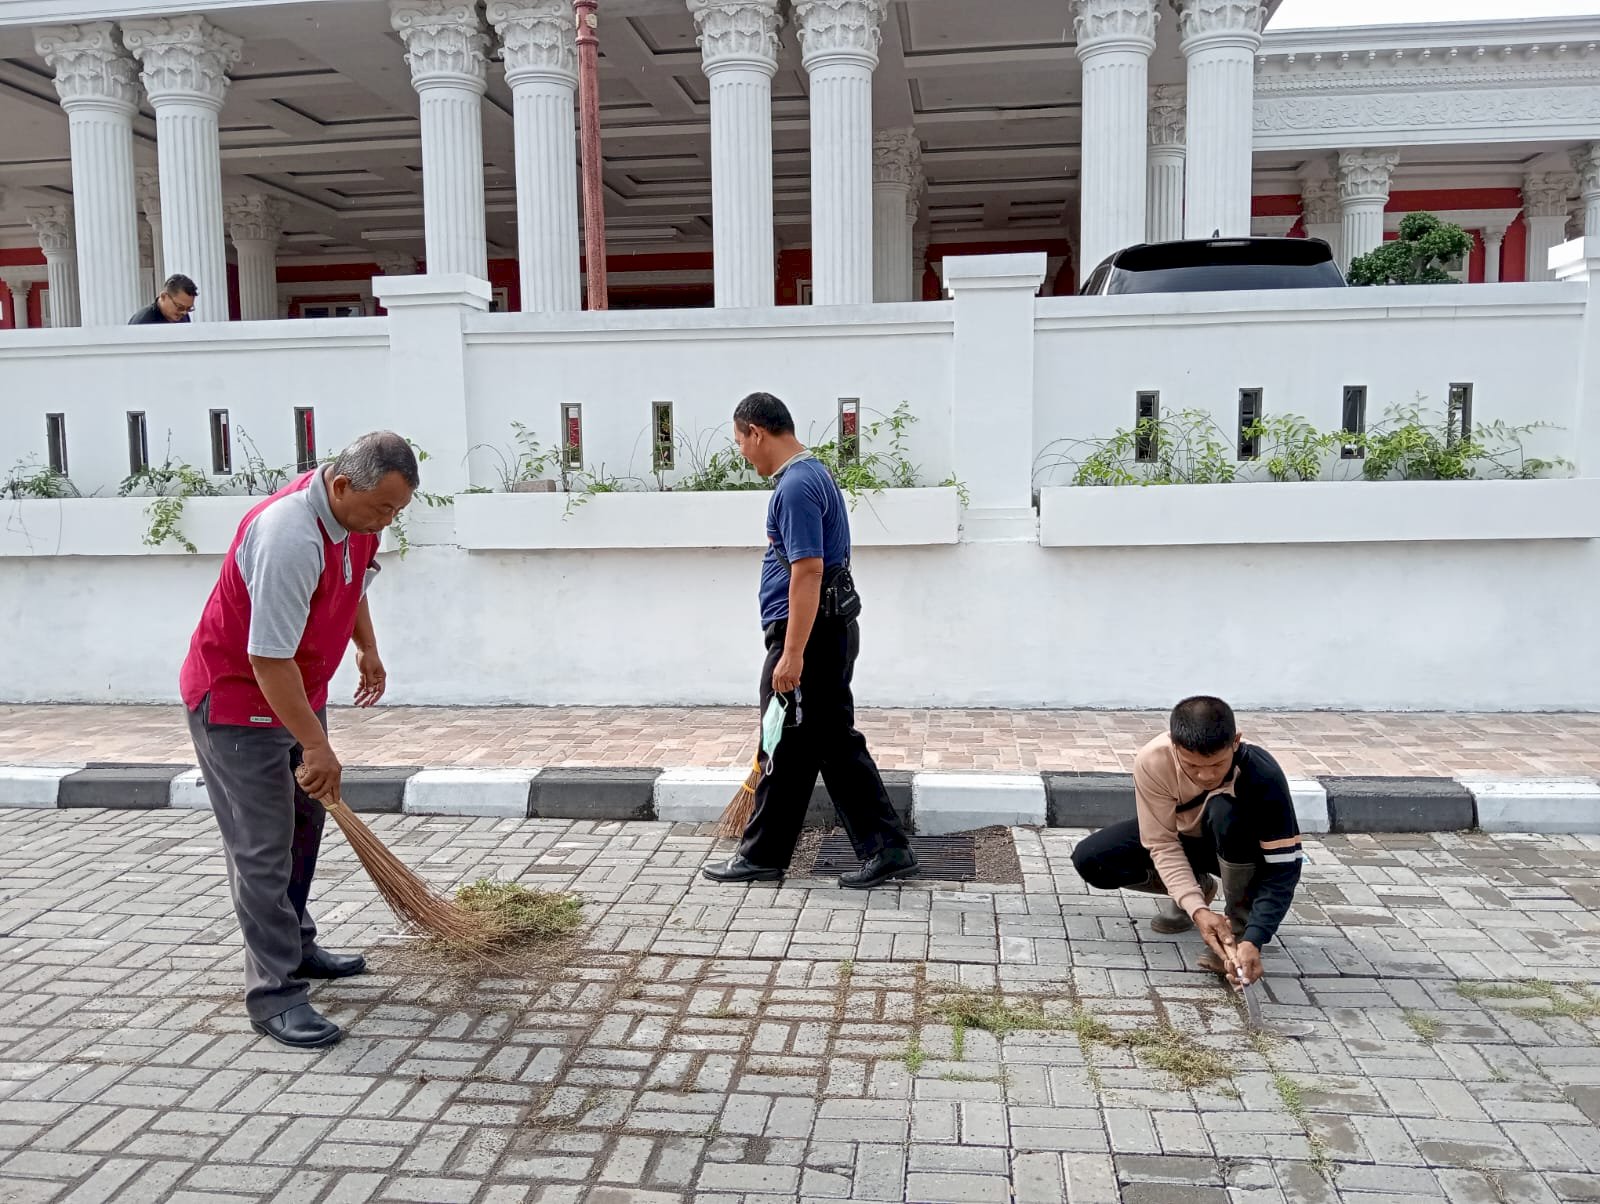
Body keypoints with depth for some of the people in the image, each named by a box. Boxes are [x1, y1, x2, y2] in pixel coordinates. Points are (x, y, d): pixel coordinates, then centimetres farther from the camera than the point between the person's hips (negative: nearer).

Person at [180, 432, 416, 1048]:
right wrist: (315, 745, -29)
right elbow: (269, 660, -33)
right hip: (236, 698, -9)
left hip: (299, 690, 9)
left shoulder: (355, 515, -5)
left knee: (304, 824, 19)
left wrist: (367, 649, 18)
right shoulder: (289, 538, -35)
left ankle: (295, 945, 35)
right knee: (262, 849, -6)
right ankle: (273, 994, 1)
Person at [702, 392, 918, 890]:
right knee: (836, 742, 12)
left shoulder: (796, 486, -17)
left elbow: (808, 572, -24)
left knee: (787, 749, 2)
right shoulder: (811, 473, 16)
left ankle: (763, 855, 16)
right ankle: (886, 848, 15)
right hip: (831, 630, 10)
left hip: (809, 633, -10)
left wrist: (792, 654, -24)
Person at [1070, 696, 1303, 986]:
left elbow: (1284, 866, -32)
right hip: (1183, 838, 3)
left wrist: (1253, 939, -43)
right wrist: (1196, 909, -39)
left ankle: (1240, 923, -13)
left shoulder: (1263, 775, -36)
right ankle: (1197, 888, 7)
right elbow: (1163, 843, -26)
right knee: (1090, 861, -19)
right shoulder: (1152, 761, -32)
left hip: (1241, 850, -2)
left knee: (1227, 811, -39)